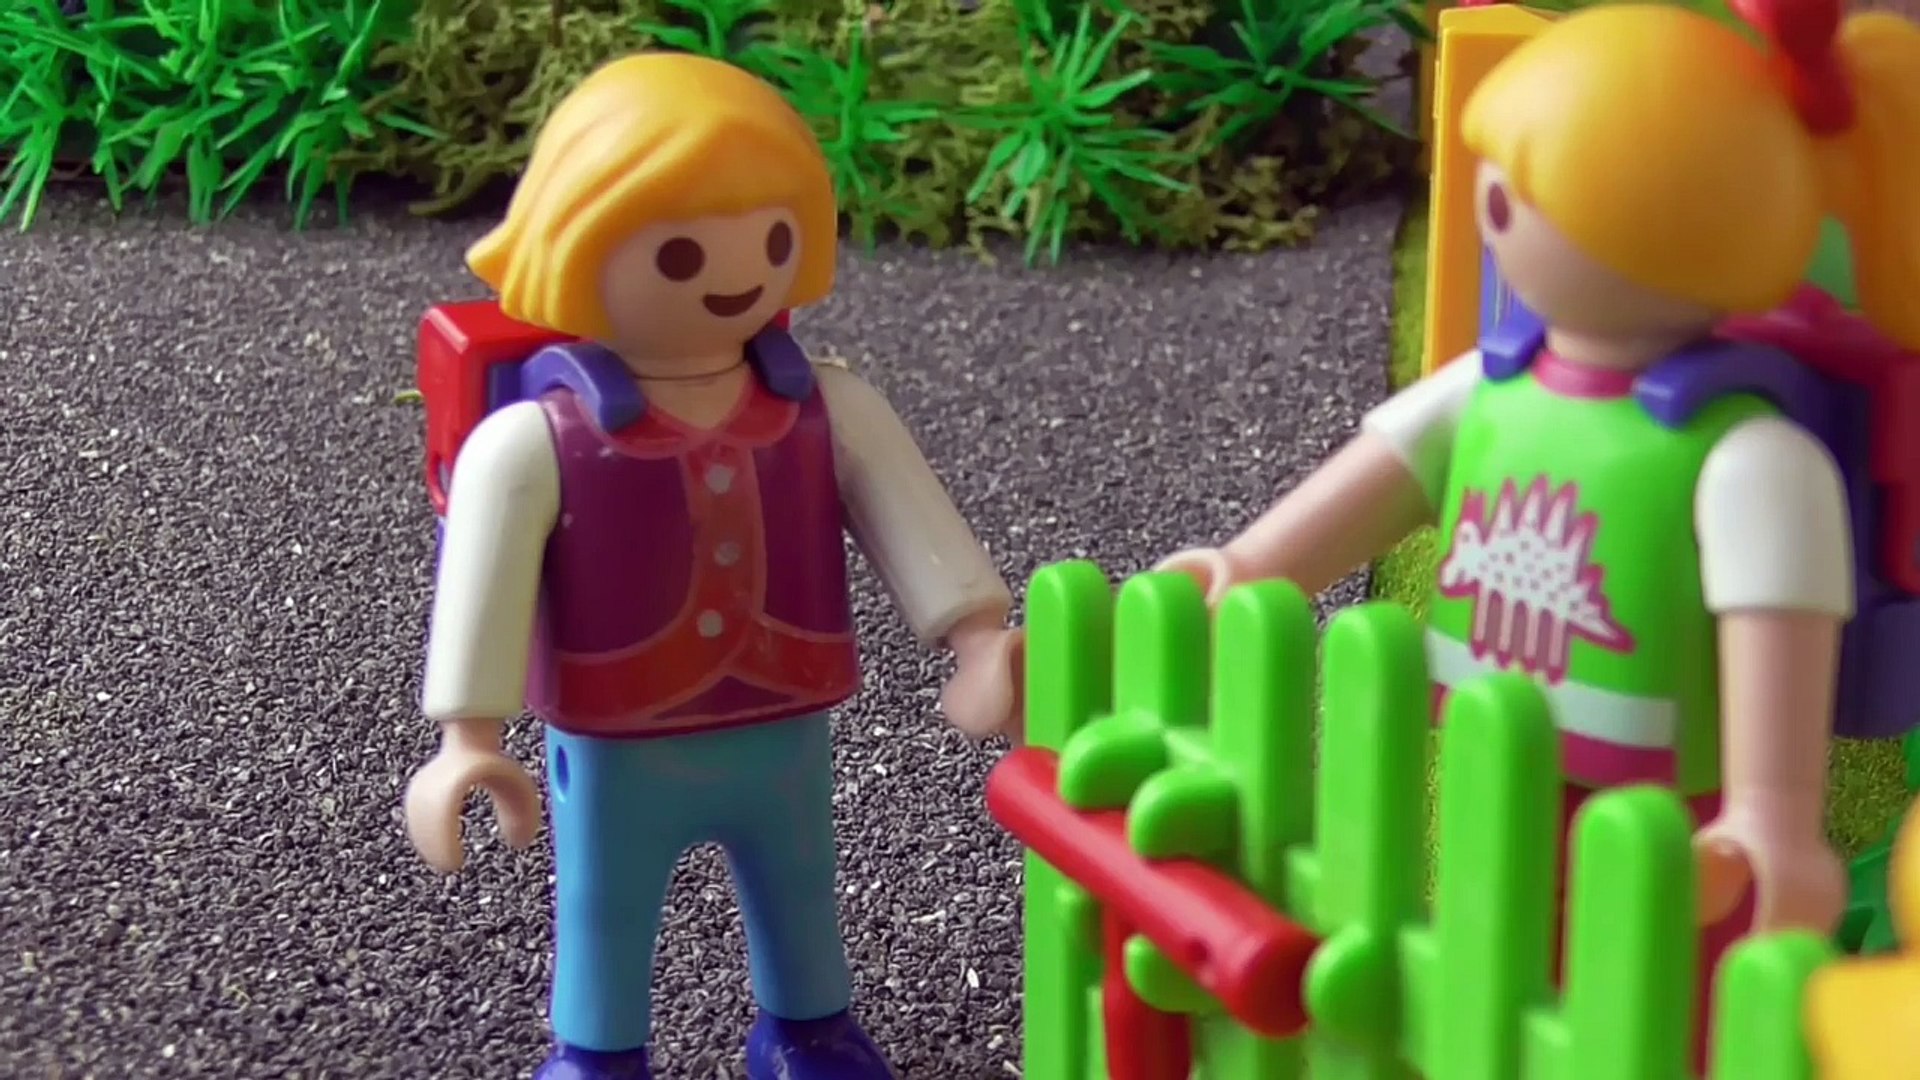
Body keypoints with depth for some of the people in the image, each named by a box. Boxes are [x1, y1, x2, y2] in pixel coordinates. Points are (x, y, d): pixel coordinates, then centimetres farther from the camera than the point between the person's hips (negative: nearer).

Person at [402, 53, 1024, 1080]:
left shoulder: (831, 413, -8)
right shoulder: (536, 442, -21)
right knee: (604, 913, 16)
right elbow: (482, 586, -22)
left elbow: (913, 521, -10)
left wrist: (979, 639, -21)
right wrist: (470, 737, -27)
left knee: (800, 897, 24)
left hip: (785, 737, 4)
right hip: (614, 758, -3)